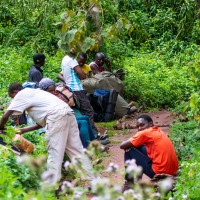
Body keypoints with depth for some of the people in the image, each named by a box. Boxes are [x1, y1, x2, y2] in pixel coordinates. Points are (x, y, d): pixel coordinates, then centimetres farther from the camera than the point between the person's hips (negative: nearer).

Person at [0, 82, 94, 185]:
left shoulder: (21, 95, 9)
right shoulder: (34, 93, 34)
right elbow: (40, 124, 33)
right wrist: (23, 130, 38)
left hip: (56, 115, -9)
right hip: (68, 112, 9)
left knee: (54, 153, -8)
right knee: (76, 150, 9)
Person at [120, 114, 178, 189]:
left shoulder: (145, 133, -6)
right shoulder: (159, 132, 17)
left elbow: (123, 146, -4)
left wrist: (129, 145, 18)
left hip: (160, 173, -8)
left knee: (129, 151, 4)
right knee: (140, 149, 23)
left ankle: (129, 184, 11)